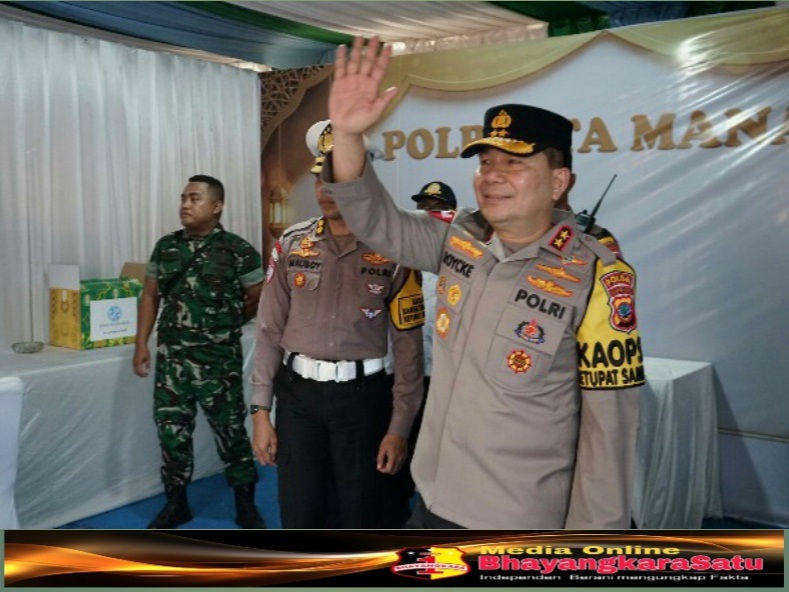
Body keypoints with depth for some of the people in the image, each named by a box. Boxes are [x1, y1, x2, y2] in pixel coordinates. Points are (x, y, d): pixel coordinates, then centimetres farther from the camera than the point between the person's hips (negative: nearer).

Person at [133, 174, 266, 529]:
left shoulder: (238, 251, -8)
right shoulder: (165, 247, 7)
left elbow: (258, 299, -1)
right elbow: (150, 296, 11)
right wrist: (141, 344, 5)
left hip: (219, 360, -4)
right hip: (171, 357, 4)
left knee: (230, 430, 5)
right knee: (171, 430, 11)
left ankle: (245, 505, 21)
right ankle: (176, 504, 27)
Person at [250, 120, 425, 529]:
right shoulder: (291, 244, 0)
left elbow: (408, 347, -5)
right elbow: (270, 331, 3)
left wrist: (399, 428, -6)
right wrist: (260, 410, 1)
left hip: (362, 395, -2)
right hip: (297, 393, 2)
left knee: (359, 518, 12)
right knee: (299, 517, 13)